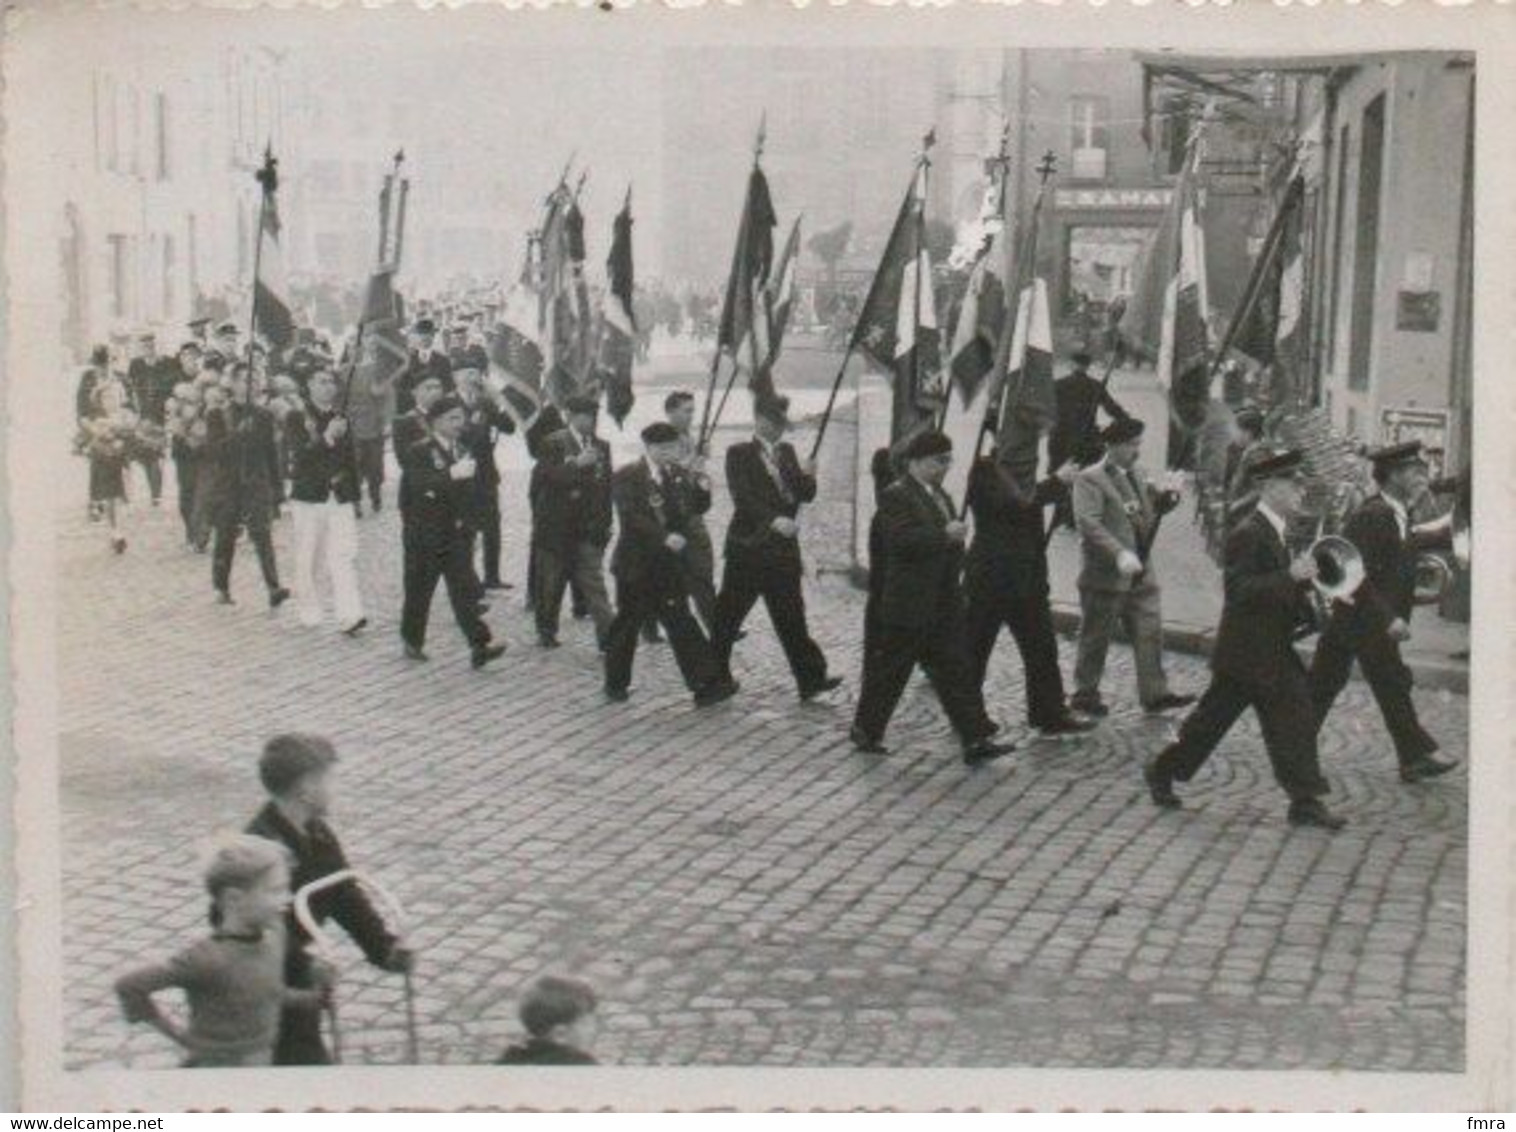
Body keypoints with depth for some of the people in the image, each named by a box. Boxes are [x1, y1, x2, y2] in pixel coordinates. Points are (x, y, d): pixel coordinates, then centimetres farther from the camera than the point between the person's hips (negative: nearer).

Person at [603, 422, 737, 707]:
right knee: (628, 623, 8)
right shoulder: (627, 477, -10)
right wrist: (665, 537, -32)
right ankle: (616, 683, 24)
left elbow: (699, 506, 8)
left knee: (681, 625, 1)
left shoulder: (676, 474, 9)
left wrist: (699, 484, -12)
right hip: (636, 564, -5)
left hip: (668, 565, 5)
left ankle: (707, 684, -3)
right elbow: (631, 517, -22)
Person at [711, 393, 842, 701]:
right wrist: (774, 520, -30)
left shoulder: (787, 453, 13)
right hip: (748, 548, -5)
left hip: (783, 549, 5)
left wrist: (806, 475, -14)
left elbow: (806, 495, 8)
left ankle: (811, 679, 2)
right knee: (727, 617, 3)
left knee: (792, 618, 3)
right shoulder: (739, 454, -5)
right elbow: (743, 498, -17)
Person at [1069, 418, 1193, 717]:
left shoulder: (1136, 476, 14)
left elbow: (1153, 508, 17)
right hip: (1105, 576, -7)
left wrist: (1169, 496, -6)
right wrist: (1120, 554, -33)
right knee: (1096, 637, 4)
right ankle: (1085, 695, 16)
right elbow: (1088, 522, -23)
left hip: (1140, 573, 7)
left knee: (1150, 633, 5)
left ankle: (1155, 693, 10)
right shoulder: (1090, 479, -12)